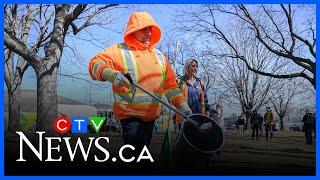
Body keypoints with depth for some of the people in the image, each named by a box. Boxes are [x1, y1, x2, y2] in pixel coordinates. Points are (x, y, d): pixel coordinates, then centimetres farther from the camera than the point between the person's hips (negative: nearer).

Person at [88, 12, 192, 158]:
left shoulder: (158, 55, 14)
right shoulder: (120, 50, -4)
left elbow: (170, 83, 13)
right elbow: (96, 63, -17)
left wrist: (182, 104, 3)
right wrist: (111, 74, -37)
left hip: (151, 115, 6)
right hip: (130, 114, -5)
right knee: (135, 153, -12)